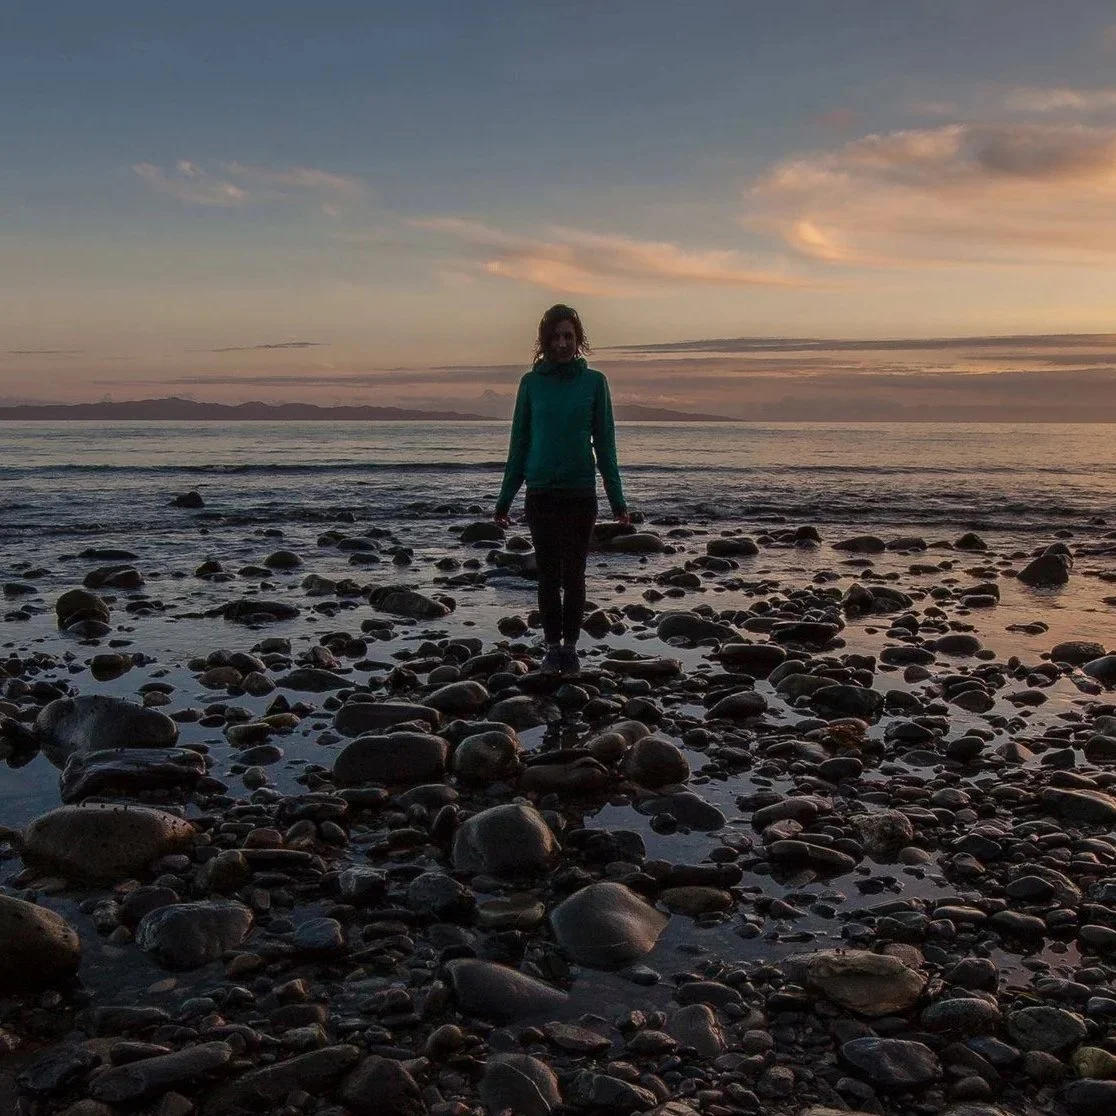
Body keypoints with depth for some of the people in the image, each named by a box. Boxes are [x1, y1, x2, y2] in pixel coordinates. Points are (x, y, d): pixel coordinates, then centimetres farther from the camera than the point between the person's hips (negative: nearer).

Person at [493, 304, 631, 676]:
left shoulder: (594, 381, 1)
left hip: (581, 492, -1)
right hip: (540, 492, 1)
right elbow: (519, 442, 8)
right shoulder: (531, 382, 3)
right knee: (548, 575, 5)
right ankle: (552, 648, 15)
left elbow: (605, 443, 4)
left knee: (574, 575, 3)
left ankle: (571, 648, 14)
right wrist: (505, 499, 7)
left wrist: (617, 500, 2)